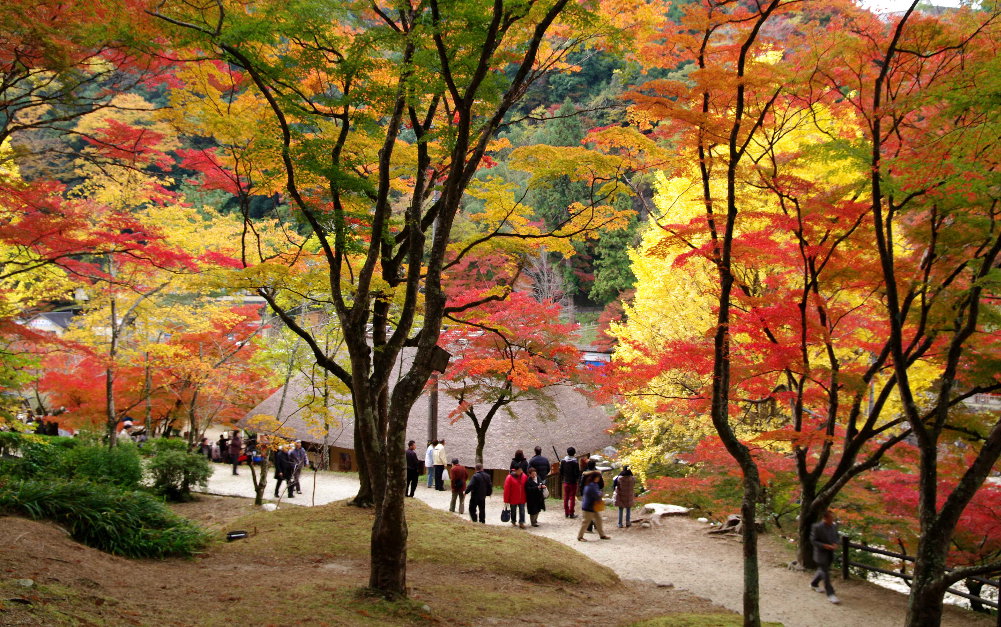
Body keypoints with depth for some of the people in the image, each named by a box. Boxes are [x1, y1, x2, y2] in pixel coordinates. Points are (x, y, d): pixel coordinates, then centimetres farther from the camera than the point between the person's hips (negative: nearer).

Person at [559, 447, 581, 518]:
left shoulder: (563, 461, 0)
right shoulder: (575, 462, -15)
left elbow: (561, 471, 6)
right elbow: (577, 473, -15)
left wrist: (562, 479, 18)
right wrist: (578, 479, 2)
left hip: (565, 482, 4)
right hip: (573, 482, -4)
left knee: (566, 497, 12)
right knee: (572, 498, 2)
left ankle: (566, 513, 16)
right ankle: (571, 513, 3)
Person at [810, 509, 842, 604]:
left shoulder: (833, 527, 1)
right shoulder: (817, 527, -18)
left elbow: (838, 537, 12)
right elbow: (813, 541, -15)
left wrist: (835, 544, -10)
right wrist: (825, 546, -26)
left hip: (830, 554, 7)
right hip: (821, 554, -7)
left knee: (822, 571, 21)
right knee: (825, 574, -5)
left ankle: (813, 584, 44)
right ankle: (830, 594, -2)